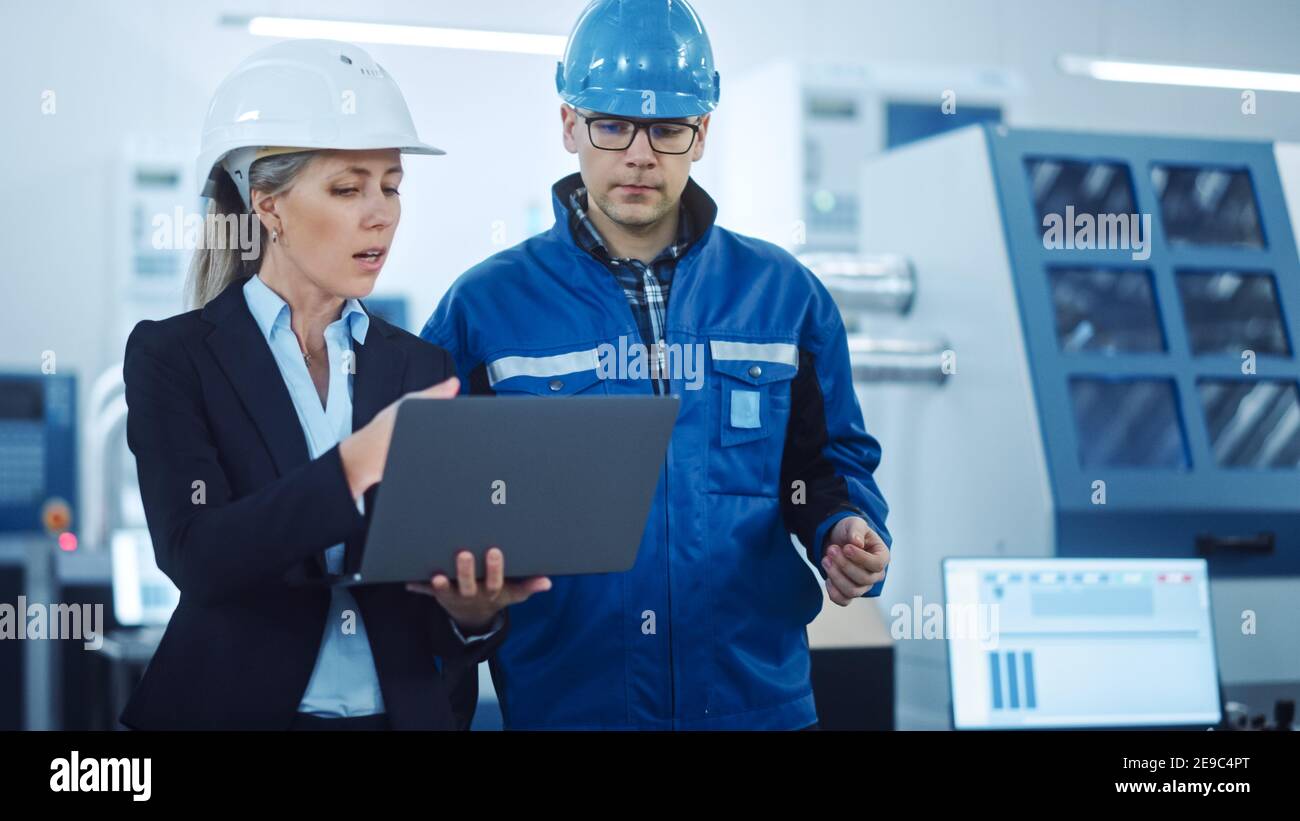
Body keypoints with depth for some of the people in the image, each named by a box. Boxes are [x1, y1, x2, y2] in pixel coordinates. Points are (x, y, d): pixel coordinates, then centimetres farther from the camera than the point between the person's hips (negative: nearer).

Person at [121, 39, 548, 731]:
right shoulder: (172, 356, -6)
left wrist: (473, 611, -21)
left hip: (410, 707, 3)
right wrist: (357, 462, -28)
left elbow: (450, 562, 1)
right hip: (240, 706, -3)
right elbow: (196, 556, -19)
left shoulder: (425, 372, 5)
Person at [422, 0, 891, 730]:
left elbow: (828, 459, 12)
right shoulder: (483, 309, 0)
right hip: (558, 696, -1)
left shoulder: (784, 296, 5)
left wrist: (845, 532, -8)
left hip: (757, 690, 2)